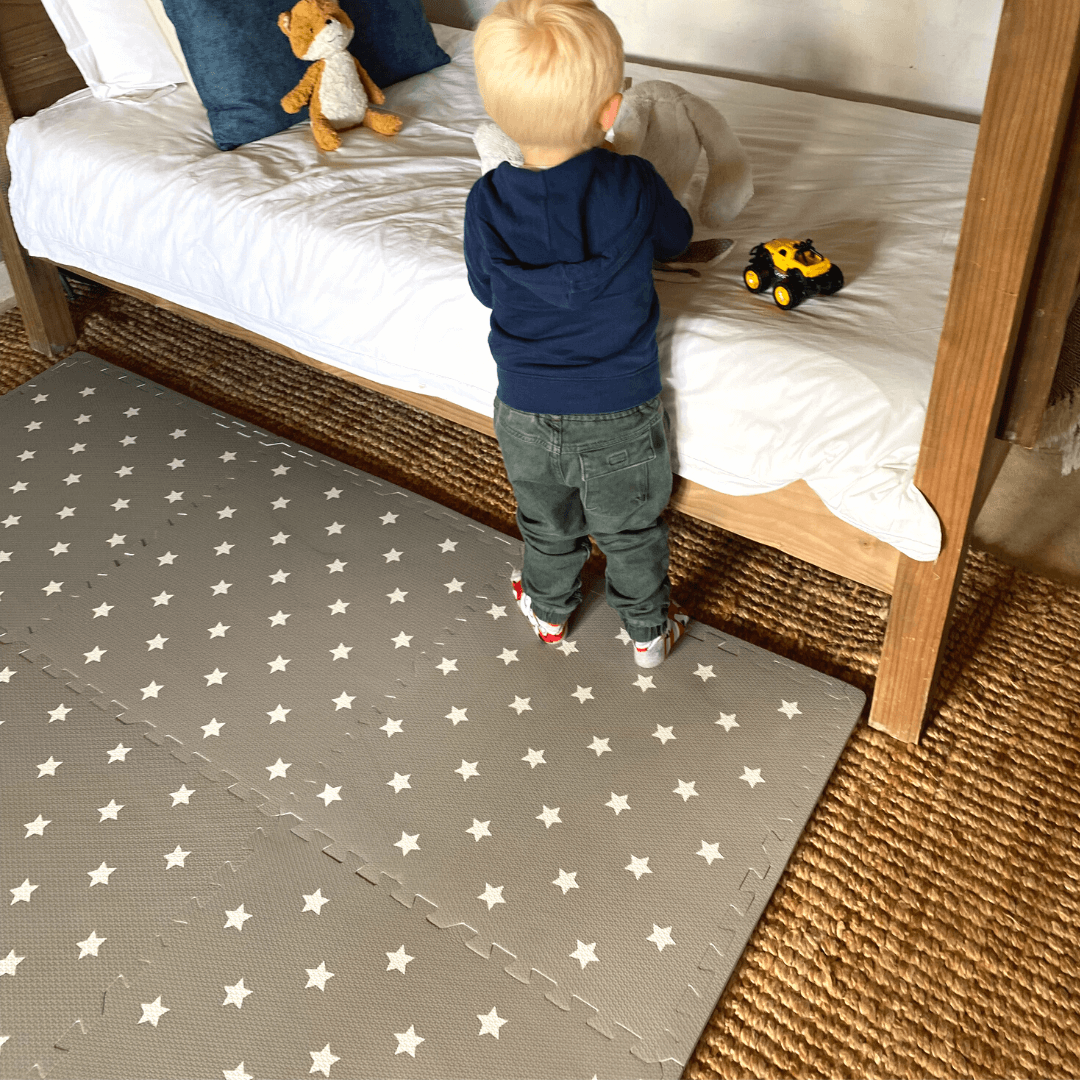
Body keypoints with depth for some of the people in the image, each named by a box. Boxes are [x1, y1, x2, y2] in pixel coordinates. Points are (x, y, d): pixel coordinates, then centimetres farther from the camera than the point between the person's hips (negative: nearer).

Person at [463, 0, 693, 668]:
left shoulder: (488, 203, -18)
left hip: (526, 412, 2)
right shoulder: (633, 187, -22)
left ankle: (550, 610, 52)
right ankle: (649, 632, 43)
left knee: (548, 525, 27)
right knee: (632, 532, 22)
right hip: (621, 415, -1)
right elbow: (677, 238, 1)